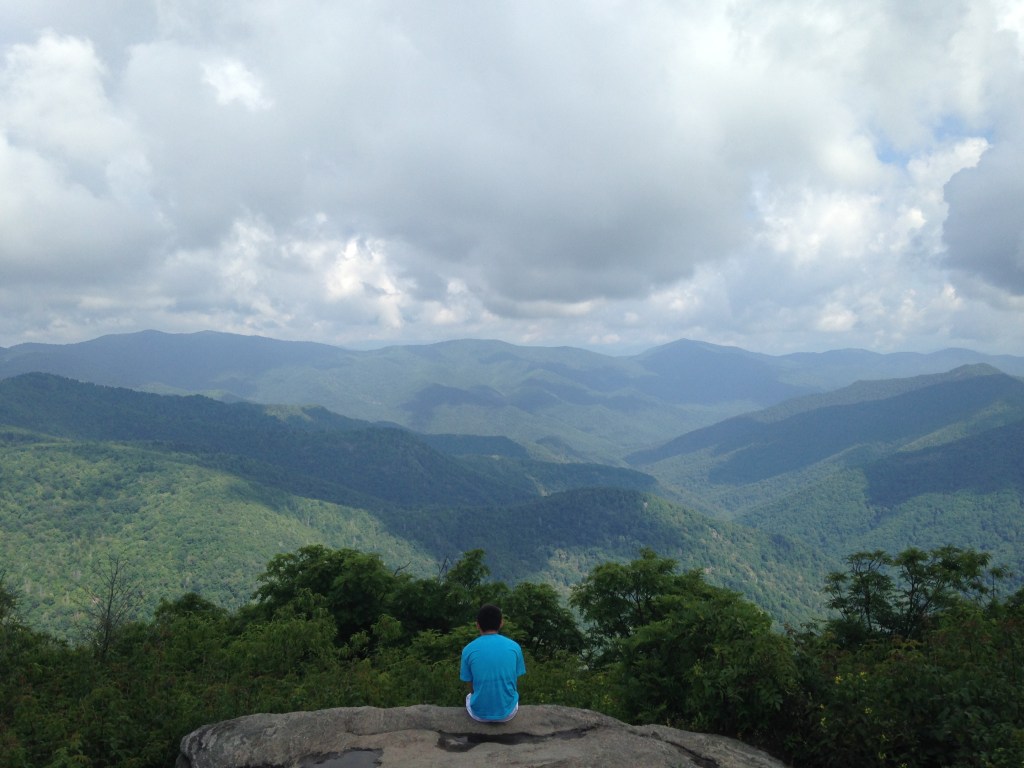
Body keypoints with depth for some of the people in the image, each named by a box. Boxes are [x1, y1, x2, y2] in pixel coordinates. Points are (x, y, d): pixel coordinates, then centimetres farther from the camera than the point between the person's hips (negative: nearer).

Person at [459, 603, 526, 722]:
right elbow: (514, 683, 4)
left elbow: (472, 688, 1)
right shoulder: (514, 646, -8)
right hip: (508, 713, 0)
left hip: (479, 714, 0)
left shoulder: (468, 650, -10)